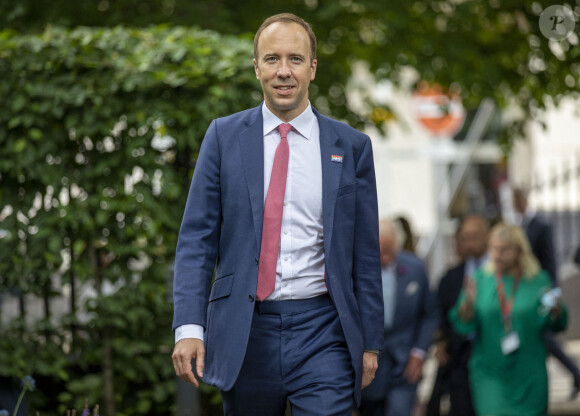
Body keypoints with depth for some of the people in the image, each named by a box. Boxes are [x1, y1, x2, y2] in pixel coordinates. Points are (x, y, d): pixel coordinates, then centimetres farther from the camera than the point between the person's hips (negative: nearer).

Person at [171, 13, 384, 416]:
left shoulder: (351, 146, 6)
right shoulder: (224, 137, 5)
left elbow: (365, 251, 8)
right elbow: (197, 237, 2)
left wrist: (370, 341, 6)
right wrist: (189, 326, -9)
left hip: (322, 333, -1)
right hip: (245, 333, 1)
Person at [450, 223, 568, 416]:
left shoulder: (538, 281, 0)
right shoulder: (480, 280, 1)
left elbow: (556, 325, 1)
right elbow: (463, 325, -3)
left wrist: (555, 310, -20)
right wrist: (468, 303, -22)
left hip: (528, 376, 1)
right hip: (490, 375, 0)